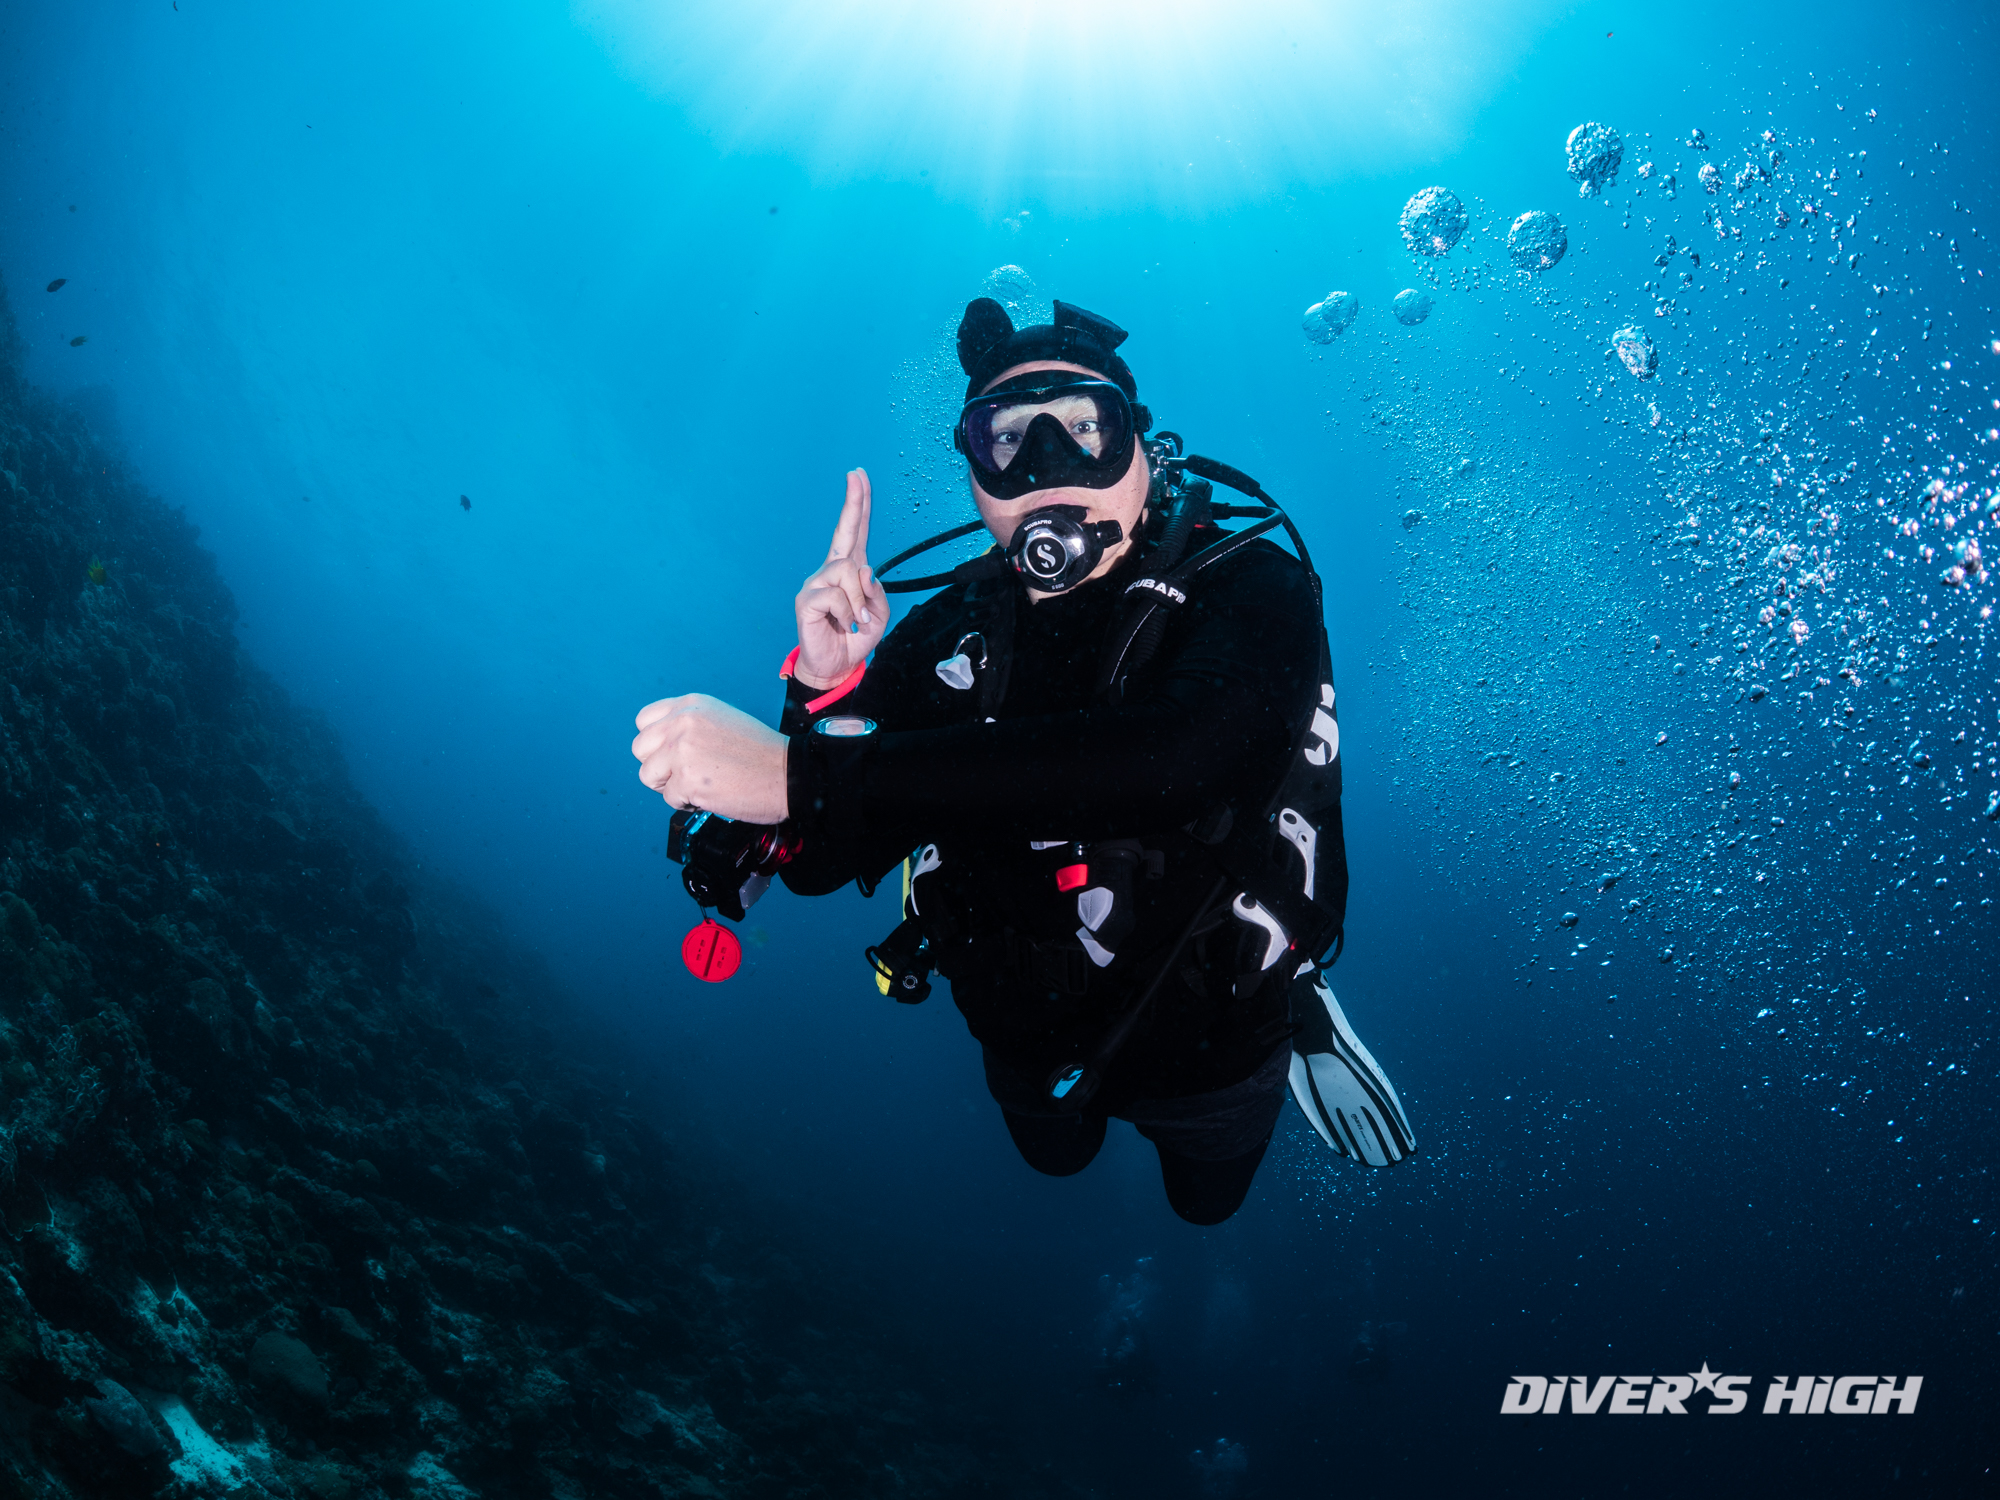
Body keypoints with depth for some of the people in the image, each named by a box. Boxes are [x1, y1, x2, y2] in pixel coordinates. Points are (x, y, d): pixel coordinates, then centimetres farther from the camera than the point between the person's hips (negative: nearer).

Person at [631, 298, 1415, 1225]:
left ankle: (1293, 1013, 49)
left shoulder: (1248, 591, -28)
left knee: (1206, 1202, 29)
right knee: (1057, 1160, 33)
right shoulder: (949, 631, -17)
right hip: (1026, 1048, 3)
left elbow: (1176, 758, -51)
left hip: (1205, 1049, -3)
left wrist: (801, 773, -54)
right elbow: (814, 866, -17)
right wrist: (826, 692, -38)